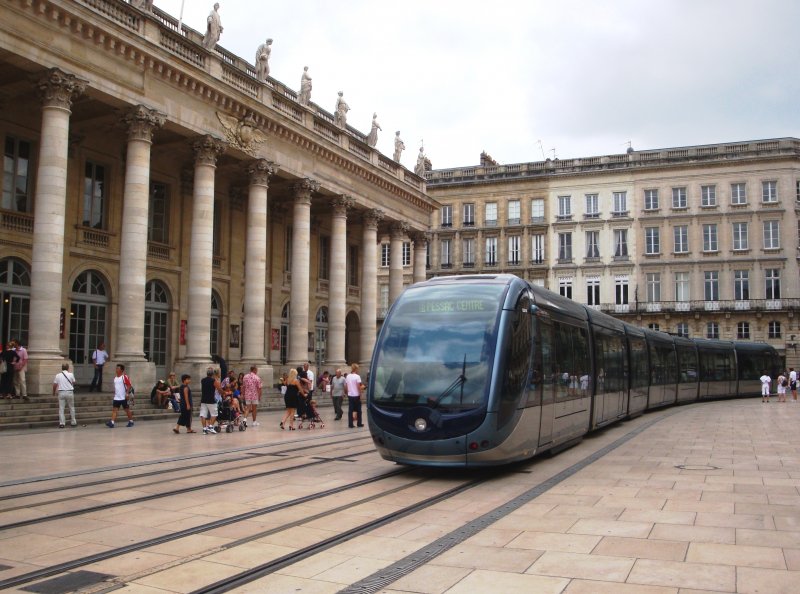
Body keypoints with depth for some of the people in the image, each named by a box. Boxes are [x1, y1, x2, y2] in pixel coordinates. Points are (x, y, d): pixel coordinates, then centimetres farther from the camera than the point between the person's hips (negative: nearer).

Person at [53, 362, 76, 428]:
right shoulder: (71, 375, -2)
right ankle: (73, 422, 18)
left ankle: (62, 423, -1)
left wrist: (54, 392, 17)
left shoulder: (58, 375, 1)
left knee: (61, 408, 4)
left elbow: (55, 385, 2)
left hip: (61, 392, 0)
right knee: (72, 407, 13)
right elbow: (73, 383, 9)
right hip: (69, 392, 0)